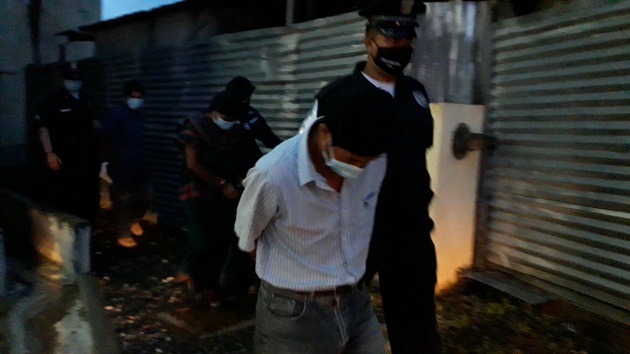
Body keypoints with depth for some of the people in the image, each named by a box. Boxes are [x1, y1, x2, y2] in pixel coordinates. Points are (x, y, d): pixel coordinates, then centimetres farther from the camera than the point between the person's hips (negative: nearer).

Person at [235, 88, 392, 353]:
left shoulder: (375, 163, -10)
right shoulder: (273, 175, -25)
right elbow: (247, 240, -7)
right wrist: (290, 275, 6)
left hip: (357, 304, 4)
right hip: (294, 314, -4)